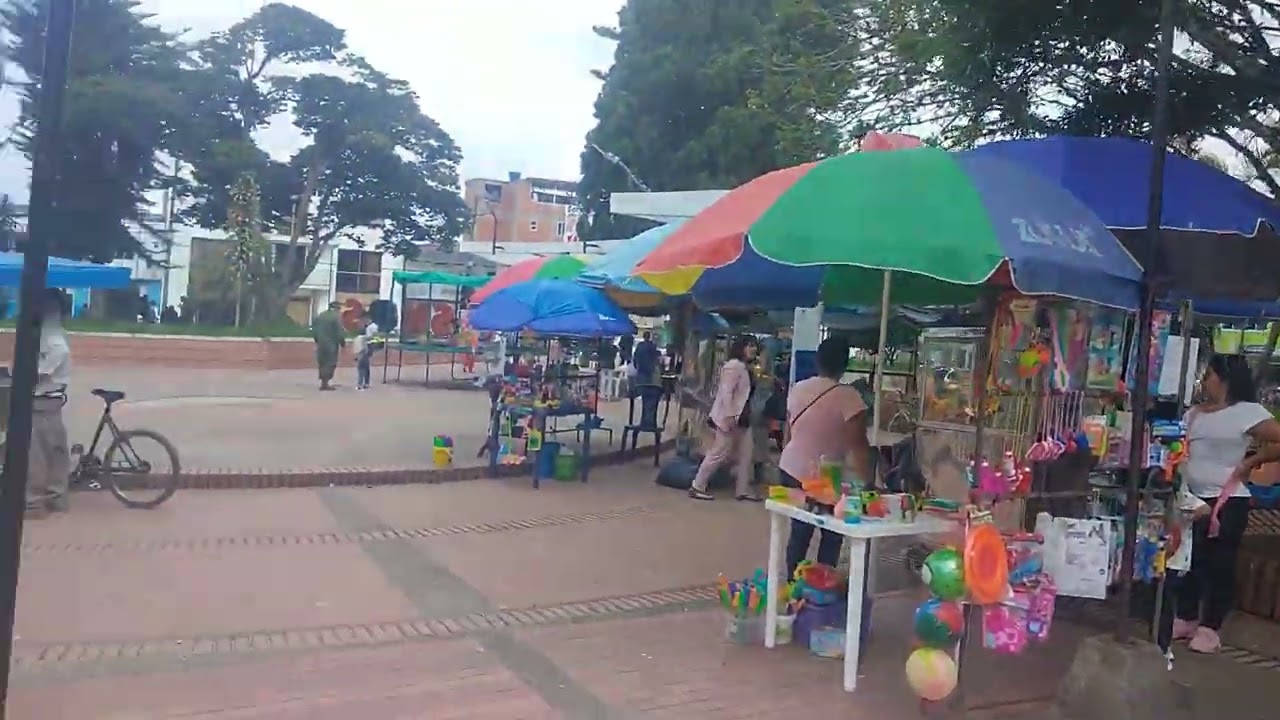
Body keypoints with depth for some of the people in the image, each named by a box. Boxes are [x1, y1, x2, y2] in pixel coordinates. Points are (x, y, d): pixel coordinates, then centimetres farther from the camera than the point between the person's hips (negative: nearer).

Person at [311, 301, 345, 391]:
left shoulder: (319, 316, 9)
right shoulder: (336, 317, -10)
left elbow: (314, 331, 10)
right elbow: (339, 333, -13)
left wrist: (317, 341, 20)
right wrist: (343, 343, -1)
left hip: (321, 343, 6)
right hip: (331, 344, -6)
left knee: (322, 363, 14)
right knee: (330, 363, 0)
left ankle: (323, 382, 15)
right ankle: (325, 383, -3)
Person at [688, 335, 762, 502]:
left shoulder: (745, 368, 16)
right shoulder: (734, 365, -15)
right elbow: (726, 392, -22)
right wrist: (729, 416, -27)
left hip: (741, 418, 10)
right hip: (729, 417, -10)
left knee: (746, 453, 10)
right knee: (719, 453, -4)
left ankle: (743, 490, 17)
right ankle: (697, 487, 4)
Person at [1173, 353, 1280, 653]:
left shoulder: (1247, 412, -7)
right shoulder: (1194, 413, 13)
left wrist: (1250, 462, -9)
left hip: (1226, 502, -6)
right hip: (1192, 499, 6)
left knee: (1219, 565, 1)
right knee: (1187, 561, 11)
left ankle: (1210, 628, 11)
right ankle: (1186, 619, 24)